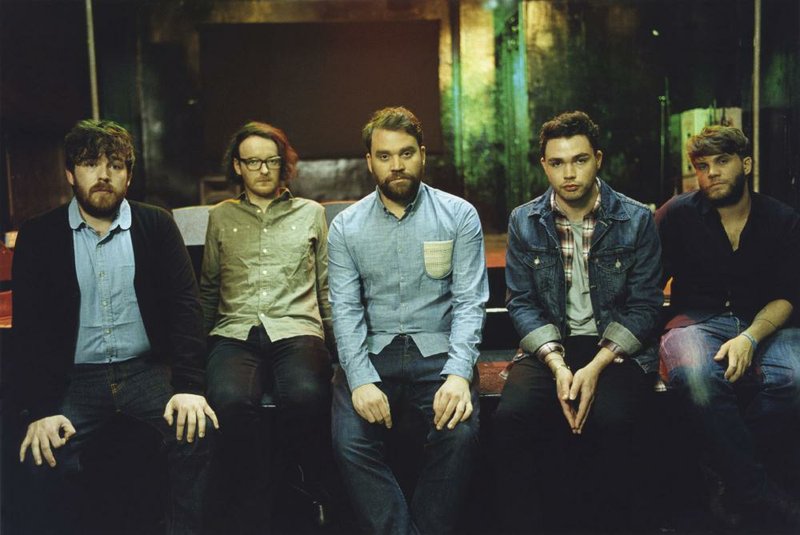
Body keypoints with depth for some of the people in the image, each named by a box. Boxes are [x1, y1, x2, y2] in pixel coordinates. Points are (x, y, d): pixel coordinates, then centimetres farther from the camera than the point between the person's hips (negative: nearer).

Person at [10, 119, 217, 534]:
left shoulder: (156, 226, 3)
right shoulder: (38, 236, 3)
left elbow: (184, 304, -3)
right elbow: (29, 327, -2)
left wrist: (189, 386, -16)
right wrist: (40, 409, -14)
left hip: (147, 369, 0)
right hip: (74, 377, 0)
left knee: (198, 432, -24)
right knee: (43, 458, -24)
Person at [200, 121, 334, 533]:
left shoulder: (311, 213, 18)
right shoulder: (220, 218, 21)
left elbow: (327, 289, 18)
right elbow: (208, 290, 24)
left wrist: (336, 344, 7)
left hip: (296, 331, -1)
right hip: (235, 334, 1)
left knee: (306, 395, -36)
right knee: (230, 400, -35)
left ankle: (318, 495, -10)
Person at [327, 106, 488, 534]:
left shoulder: (459, 216, 3)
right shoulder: (345, 227, 7)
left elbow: (470, 301, -4)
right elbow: (346, 310, 0)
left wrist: (459, 373, -20)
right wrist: (361, 380, -16)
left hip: (438, 352, -1)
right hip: (372, 354, 1)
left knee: (459, 435, -27)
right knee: (349, 442, -24)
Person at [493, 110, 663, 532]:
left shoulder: (636, 220, 1)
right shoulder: (524, 222, 6)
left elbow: (644, 306, -2)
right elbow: (521, 303, 2)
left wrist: (595, 368, -16)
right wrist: (557, 364, -14)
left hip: (616, 349, -1)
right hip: (548, 348, 2)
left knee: (609, 420, -32)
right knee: (511, 416, -27)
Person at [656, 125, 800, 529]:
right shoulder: (677, 215, 5)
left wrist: (750, 338, -18)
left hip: (765, 325, 2)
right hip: (698, 320, -1)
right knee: (696, 375, -38)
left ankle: (727, 468, -12)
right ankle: (761, 496, -24)